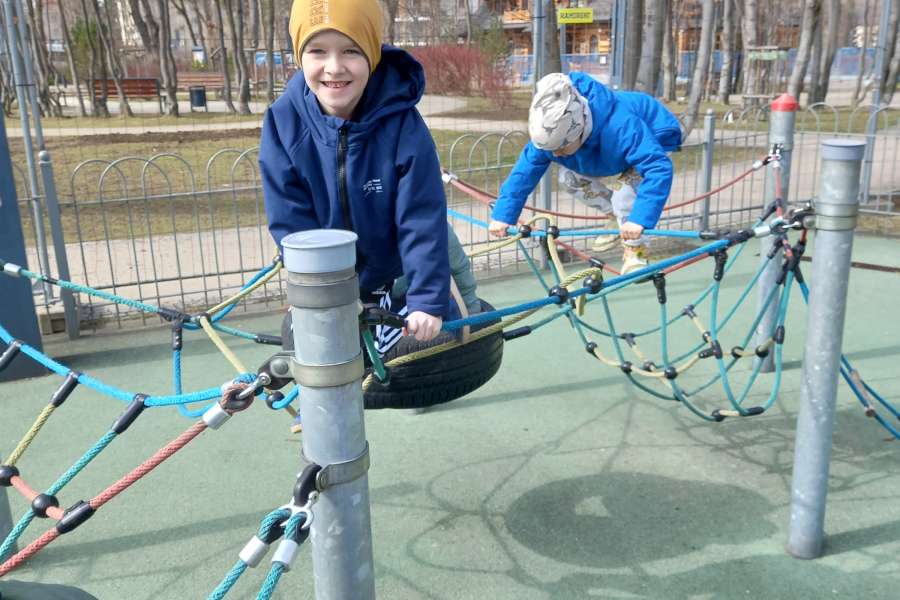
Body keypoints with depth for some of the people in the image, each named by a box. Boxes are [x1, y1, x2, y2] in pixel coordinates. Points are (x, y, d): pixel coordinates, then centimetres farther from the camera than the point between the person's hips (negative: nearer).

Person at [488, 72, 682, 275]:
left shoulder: (621, 127, -47)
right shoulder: (552, 132, -29)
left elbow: (659, 168, -51)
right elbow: (525, 171, -22)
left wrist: (639, 218, -60)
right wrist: (502, 215, -28)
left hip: (652, 141, -6)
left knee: (625, 187, -30)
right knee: (569, 177, -8)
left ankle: (636, 250, -7)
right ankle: (620, 217, 11)